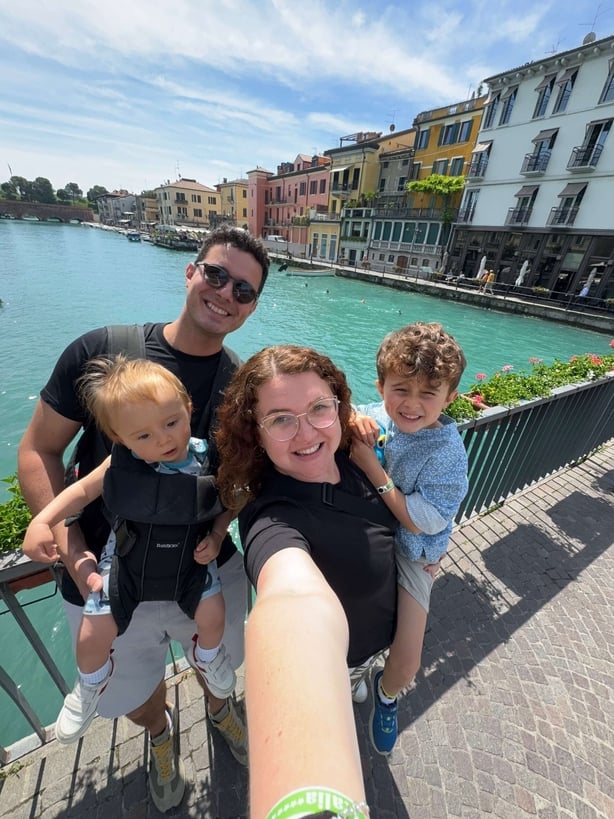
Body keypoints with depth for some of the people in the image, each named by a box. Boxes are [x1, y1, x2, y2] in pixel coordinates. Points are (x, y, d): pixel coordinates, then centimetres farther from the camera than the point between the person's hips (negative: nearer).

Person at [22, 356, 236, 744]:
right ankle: (91, 682, 46)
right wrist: (42, 521, -16)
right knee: (92, 635, 6)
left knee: (213, 615, -4)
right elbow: (84, 489, -5)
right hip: (127, 560, 1)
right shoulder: (120, 464, -23)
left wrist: (216, 538, -19)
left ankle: (205, 655, 37)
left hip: (190, 558, 0)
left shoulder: (208, 460, -24)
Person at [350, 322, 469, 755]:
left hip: (410, 552, -3)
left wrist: (371, 465, -28)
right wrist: (349, 422, -27)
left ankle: (386, 694, 41)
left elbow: (416, 522, -23)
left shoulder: (448, 452, -23)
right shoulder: (374, 415, -14)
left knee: (407, 662, 1)